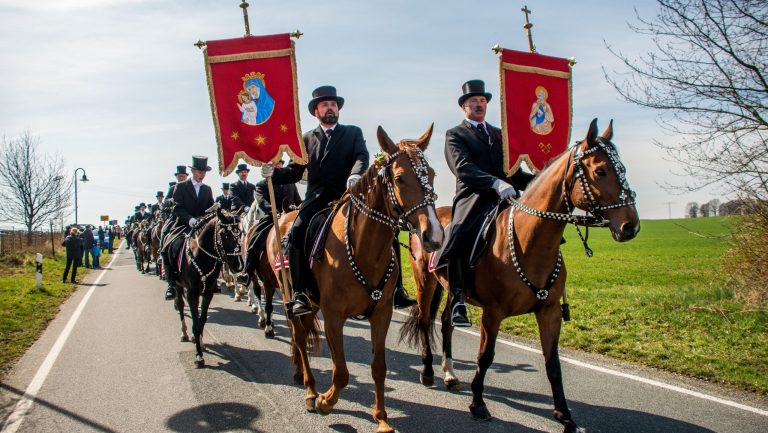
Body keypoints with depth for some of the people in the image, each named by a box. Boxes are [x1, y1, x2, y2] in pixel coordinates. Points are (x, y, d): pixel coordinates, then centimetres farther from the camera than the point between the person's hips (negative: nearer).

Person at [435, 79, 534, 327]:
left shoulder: (500, 135, 27)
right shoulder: (455, 135, 10)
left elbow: (513, 171, 24)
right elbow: (463, 168, -9)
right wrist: (495, 183, -26)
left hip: (505, 199, 6)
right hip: (473, 200, -5)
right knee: (459, 239, -31)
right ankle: (458, 299, -14)